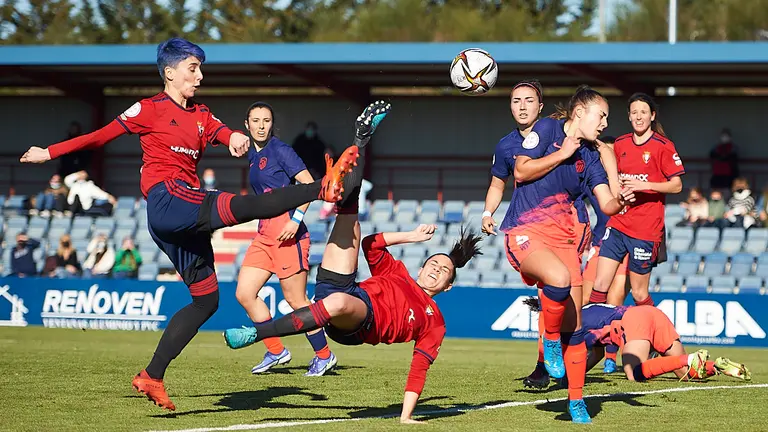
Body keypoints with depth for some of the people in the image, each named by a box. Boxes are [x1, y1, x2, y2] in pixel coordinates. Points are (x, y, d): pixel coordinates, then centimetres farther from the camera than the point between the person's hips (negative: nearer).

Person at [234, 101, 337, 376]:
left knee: (295, 300, -5)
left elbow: (310, 184, -14)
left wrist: (296, 219, -21)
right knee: (244, 294, 1)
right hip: (265, 233, 9)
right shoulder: (253, 156, 15)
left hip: (287, 232, -9)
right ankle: (276, 351, 11)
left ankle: (324, 355, 9)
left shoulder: (279, 150, -8)